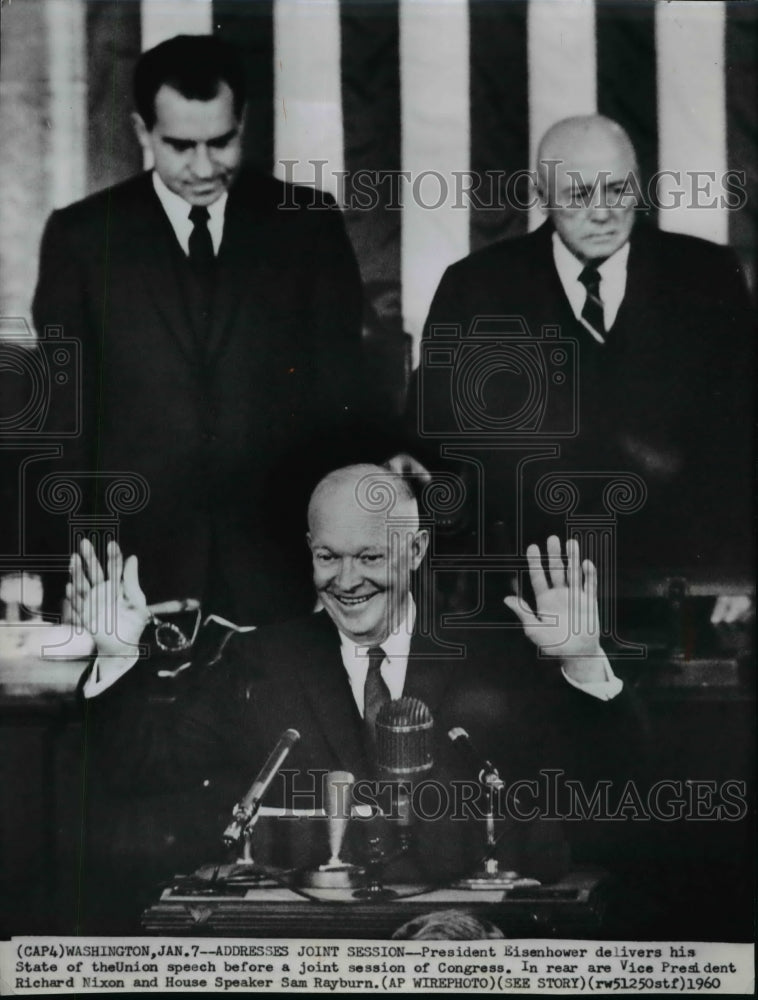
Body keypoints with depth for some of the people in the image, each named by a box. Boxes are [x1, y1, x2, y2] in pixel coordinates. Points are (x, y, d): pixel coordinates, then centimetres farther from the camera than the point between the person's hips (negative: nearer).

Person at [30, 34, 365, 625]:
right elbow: (65, 420, 5)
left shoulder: (308, 224, 5)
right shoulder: (82, 237, 4)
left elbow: (341, 394, 6)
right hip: (138, 561, 0)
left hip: (281, 561, 1)